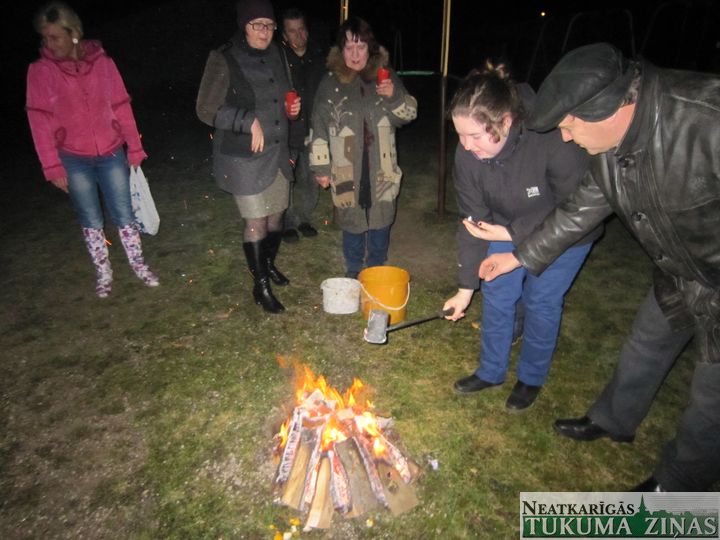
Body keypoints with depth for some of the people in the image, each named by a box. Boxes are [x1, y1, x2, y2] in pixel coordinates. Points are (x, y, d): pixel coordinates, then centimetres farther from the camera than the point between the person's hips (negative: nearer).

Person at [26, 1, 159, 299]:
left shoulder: (102, 61, -4)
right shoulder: (40, 70, -7)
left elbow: (121, 107, 1)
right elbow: (40, 121, -6)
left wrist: (134, 148, 3)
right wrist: (52, 167, -8)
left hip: (111, 154, 0)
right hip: (73, 160, 0)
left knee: (124, 214, 8)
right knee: (91, 220, 11)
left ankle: (139, 265, 27)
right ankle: (103, 273, 28)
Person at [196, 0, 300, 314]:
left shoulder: (273, 55, 8)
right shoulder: (223, 60, -11)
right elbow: (206, 110, -12)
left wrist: (291, 108, 0)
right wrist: (249, 122, -22)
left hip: (277, 154, 6)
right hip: (243, 158, -6)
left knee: (276, 215, 13)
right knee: (256, 222, -2)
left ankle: (269, 264, 37)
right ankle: (260, 286, 14)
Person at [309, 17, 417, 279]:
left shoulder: (386, 77, 2)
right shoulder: (330, 82, -2)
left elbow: (409, 113, 6)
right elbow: (319, 127, -1)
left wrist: (394, 96, -15)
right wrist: (321, 167, -3)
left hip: (381, 169, 2)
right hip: (347, 170, -1)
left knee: (381, 221, 11)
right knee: (352, 224, 8)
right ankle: (353, 274, 29)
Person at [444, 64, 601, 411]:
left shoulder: (555, 139, -38)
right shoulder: (467, 154, -23)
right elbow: (472, 220, -13)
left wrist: (513, 233, -30)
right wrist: (466, 287, -9)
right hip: (510, 229, 4)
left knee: (541, 301, 3)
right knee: (497, 294, 6)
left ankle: (532, 378, 29)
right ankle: (491, 371, 29)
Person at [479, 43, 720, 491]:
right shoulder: (611, 143, -10)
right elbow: (585, 207, 4)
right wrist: (522, 256, 10)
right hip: (679, 276, 7)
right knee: (644, 350, 25)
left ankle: (676, 485, 36)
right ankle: (613, 421, 52)